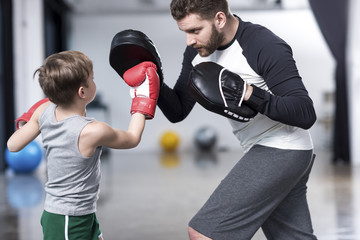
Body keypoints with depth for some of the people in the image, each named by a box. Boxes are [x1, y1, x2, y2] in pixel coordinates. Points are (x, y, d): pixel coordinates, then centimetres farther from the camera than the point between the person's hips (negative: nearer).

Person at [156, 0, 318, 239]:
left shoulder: (266, 46, -21)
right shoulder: (198, 51, 3)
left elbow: (305, 114, -24)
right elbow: (178, 112, 5)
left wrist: (248, 93, -35)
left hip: (281, 150, -9)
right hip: (262, 151, 9)